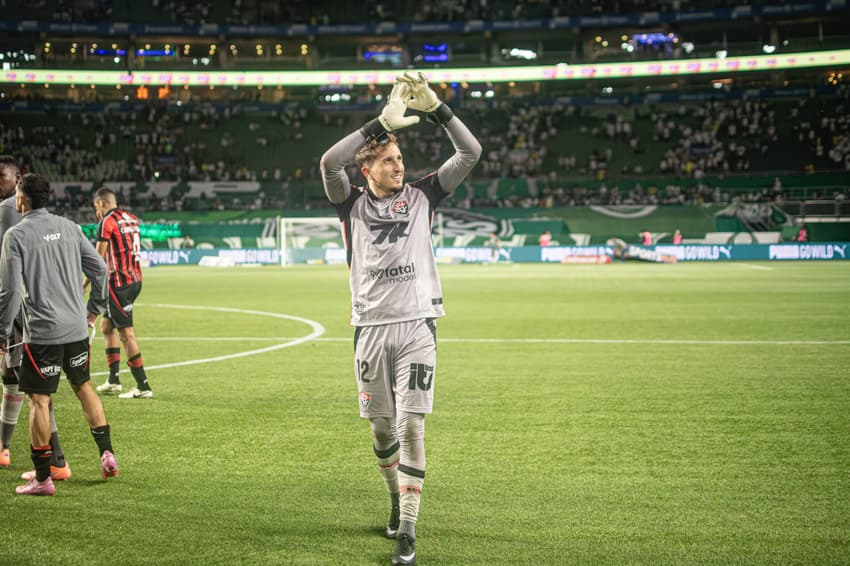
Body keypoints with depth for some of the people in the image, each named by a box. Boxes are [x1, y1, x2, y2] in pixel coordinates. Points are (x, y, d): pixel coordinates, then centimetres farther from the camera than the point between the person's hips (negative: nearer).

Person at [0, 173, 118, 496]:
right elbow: (100, 269, 8)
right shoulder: (68, 227, 7)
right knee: (83, 387, 21)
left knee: (38, 400, 1)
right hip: (77, 327, 6)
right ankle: (107, 453, 19)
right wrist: (94, 308, 22)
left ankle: (42, 478, 4)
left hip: (42, 333, -5)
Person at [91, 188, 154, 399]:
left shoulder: (107, 222, -10)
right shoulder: (131, 218, 12)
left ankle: (143, 386, -7)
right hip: (135, 280, 9)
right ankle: (113, 380, 19)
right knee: (106, 325, 19)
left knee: (126, 333, -7)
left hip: (119, 283, -9)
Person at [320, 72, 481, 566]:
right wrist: (381, 123, -21)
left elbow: (471, 153, -1)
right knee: (381, 426, 9)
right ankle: (397, 500, 35)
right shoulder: (353, 204, 4)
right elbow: (329, 163, -16)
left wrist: (435, 108, -11)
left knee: (411, 424, -9)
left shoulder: (422, 195, 7)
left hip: (417, 324, -1)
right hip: (370, 327, 1)